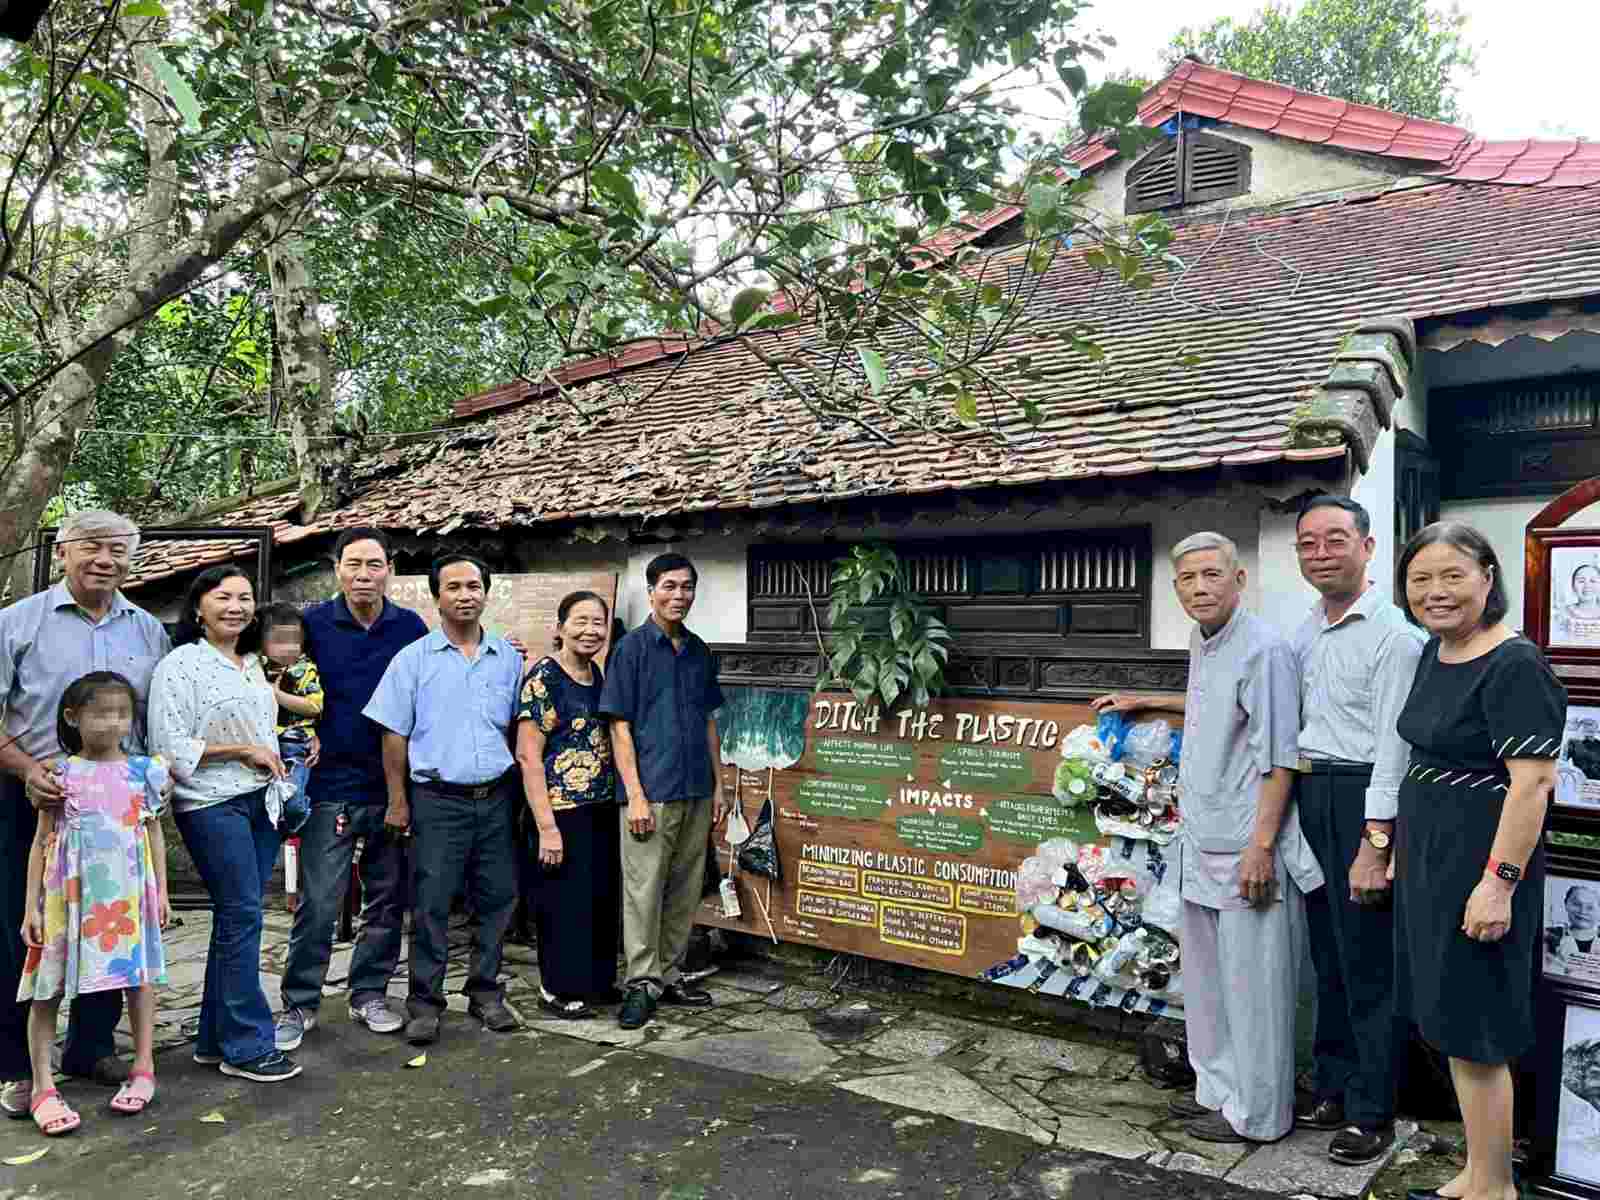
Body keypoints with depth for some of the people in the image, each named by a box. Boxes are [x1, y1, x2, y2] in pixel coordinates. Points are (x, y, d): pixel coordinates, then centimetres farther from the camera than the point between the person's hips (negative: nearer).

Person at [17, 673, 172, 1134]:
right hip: (70, 895, -1)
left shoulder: (143, 770, 3)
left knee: (139, 976, 6)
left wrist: (161, 892, 8)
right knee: (46, 988, 1)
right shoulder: (61, 775, 0)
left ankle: (143, 1070, 19)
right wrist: (31, 905, -1)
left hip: (130, 893, 1)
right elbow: (42, 841, 3)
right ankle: (43, 1088, 13)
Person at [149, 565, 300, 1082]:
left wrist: (275, 759, 11)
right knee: (242, 916, -6)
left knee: (237, 918, 10)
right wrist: (242, 751, -13)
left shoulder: (253, 664, 14)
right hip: (212, 806, -7)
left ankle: (215, 1039, 21)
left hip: (259, 802, 7)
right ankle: (247, 1046, 4)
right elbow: (170, 746, -14)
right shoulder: (180, 665, -9)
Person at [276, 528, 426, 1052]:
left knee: (386, 899, 11)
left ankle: (370, 993, 26)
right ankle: (299, 1005, 16)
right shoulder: (313, 624, -1)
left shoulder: (411, 628, 2)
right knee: (317, 904, 1)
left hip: (393, 787, 2)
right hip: (332, 785, -2)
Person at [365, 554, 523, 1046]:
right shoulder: (414, 659, -1)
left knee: (496, 898, 9)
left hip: (496, 798, 3)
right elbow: (394, 734, 0)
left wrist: (521, 791, 9)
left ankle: (486, 991, 24)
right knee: (430, 904, 0)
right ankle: (424, 1002, 13)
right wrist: (398, 801, -3)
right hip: (437, 799, -3)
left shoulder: (508, 658, 7)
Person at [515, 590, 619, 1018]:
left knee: (601, 899, 16)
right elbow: (528, 755, -16)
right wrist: (547, 826, -18)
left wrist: (620, 801, 12)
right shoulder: (544, 678, -13)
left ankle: (595, 979, 32)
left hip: (602, 810, 7)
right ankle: (557, 989, 22)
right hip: (562, 811, -7)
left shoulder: (598, 676, 9)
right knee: (564, 902, 5)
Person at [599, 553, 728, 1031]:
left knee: (685, 890, 13)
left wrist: (718, 785, 12)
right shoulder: (632, 648, -5)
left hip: (697, 793, 6)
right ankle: (642, 983, 12)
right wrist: (635, 794, -14)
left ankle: (670, 975, 25)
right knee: (644, 890, 0)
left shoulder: (700, 651, 11)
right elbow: (619, 725, -8)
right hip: (652, 793, -6)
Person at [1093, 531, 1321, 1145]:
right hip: (1203, 841, 9)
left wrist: (1261, 845, -20)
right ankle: (1218, 1087, 32)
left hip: (1247, 847, -9)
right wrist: (1145, 702, 34)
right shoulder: (1201, 641, 11)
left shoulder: (1263, 649, -15)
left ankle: (1255, 1113, 17)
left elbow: (1279, 757, -18)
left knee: (1251, 980, 3)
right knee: (1205, 976, 17)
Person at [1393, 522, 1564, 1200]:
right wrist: (1404, 849, 20)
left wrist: (1500, 882, -25)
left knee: (1473, 1031, 2)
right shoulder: (1436, 651, 9)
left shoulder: (1513, 666, -18)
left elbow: (1533, 781, -22)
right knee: (1450, 1023, 18)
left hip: (1480, 864, -9)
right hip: (1430, 859, 9)